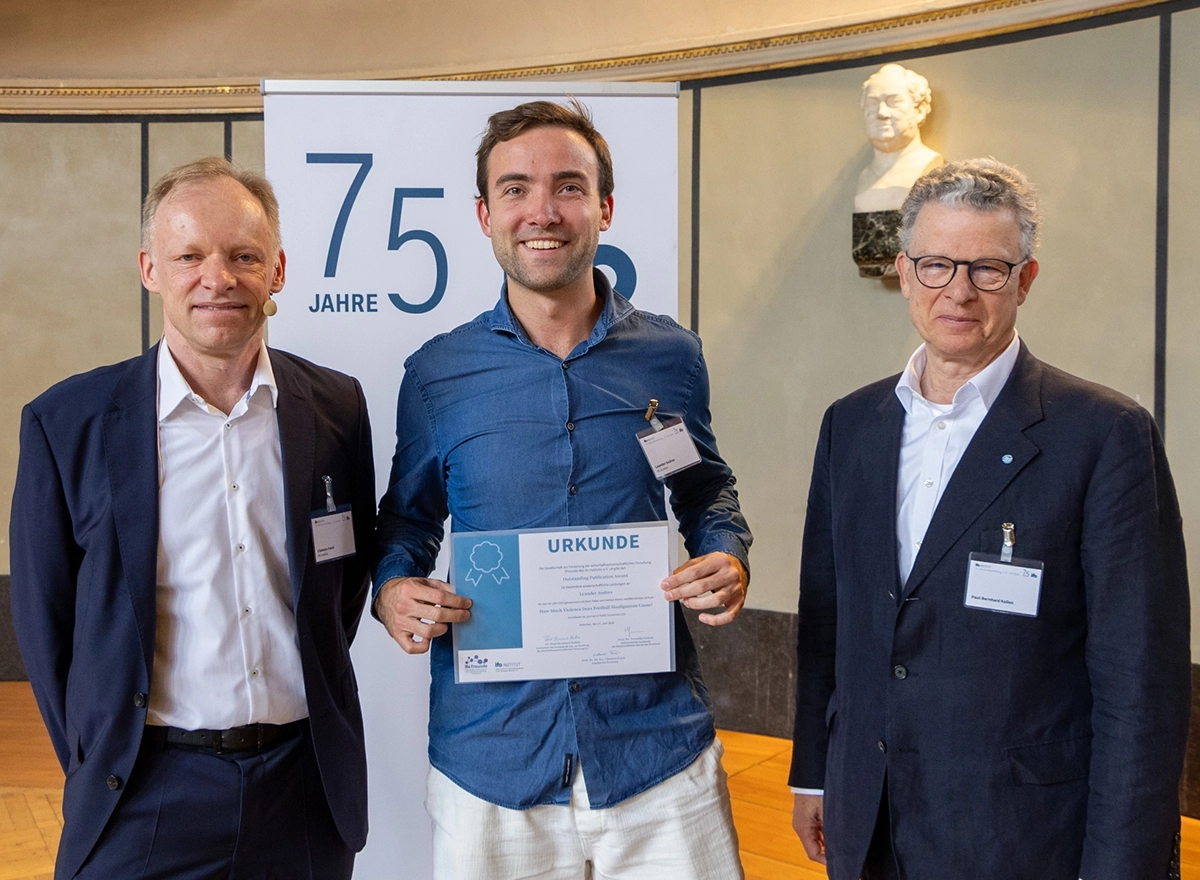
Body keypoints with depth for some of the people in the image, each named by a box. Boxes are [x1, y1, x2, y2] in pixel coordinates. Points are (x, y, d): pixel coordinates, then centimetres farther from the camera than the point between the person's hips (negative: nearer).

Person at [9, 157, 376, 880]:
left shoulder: (337, 407, -1)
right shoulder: (67, 422, -6)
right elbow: (44, 619, 1)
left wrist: (307, 705, 8)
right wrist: (98, 763, 2)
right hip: (145, 795, -2)